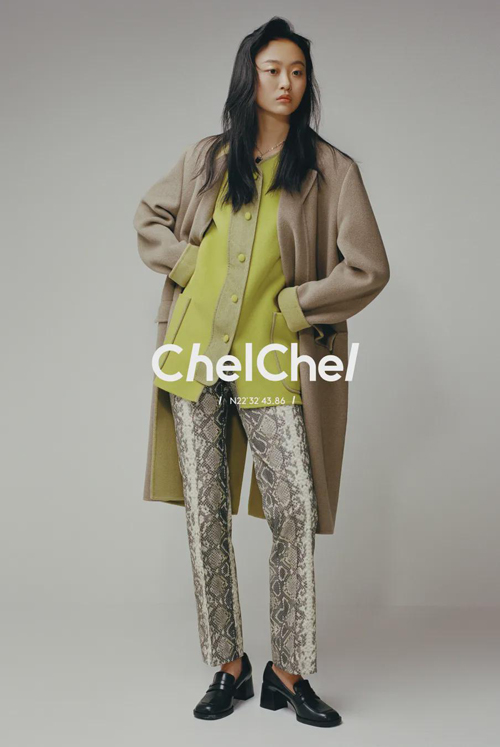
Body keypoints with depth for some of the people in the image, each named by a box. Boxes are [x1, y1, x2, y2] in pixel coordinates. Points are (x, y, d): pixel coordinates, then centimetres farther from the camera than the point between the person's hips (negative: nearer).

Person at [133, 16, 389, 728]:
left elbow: (369, 268, -1)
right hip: (196, 354, 3)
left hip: (272, 363, -2)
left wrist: (287, 305, -4)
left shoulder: (332, 170, 2)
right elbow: (148, 218, 22)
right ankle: (228, 667, 18)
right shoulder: (207, 159, 11)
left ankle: (289, 673, 10)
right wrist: (190, 264, 5)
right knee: (205, 513, 4)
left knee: (296, 511, -7)